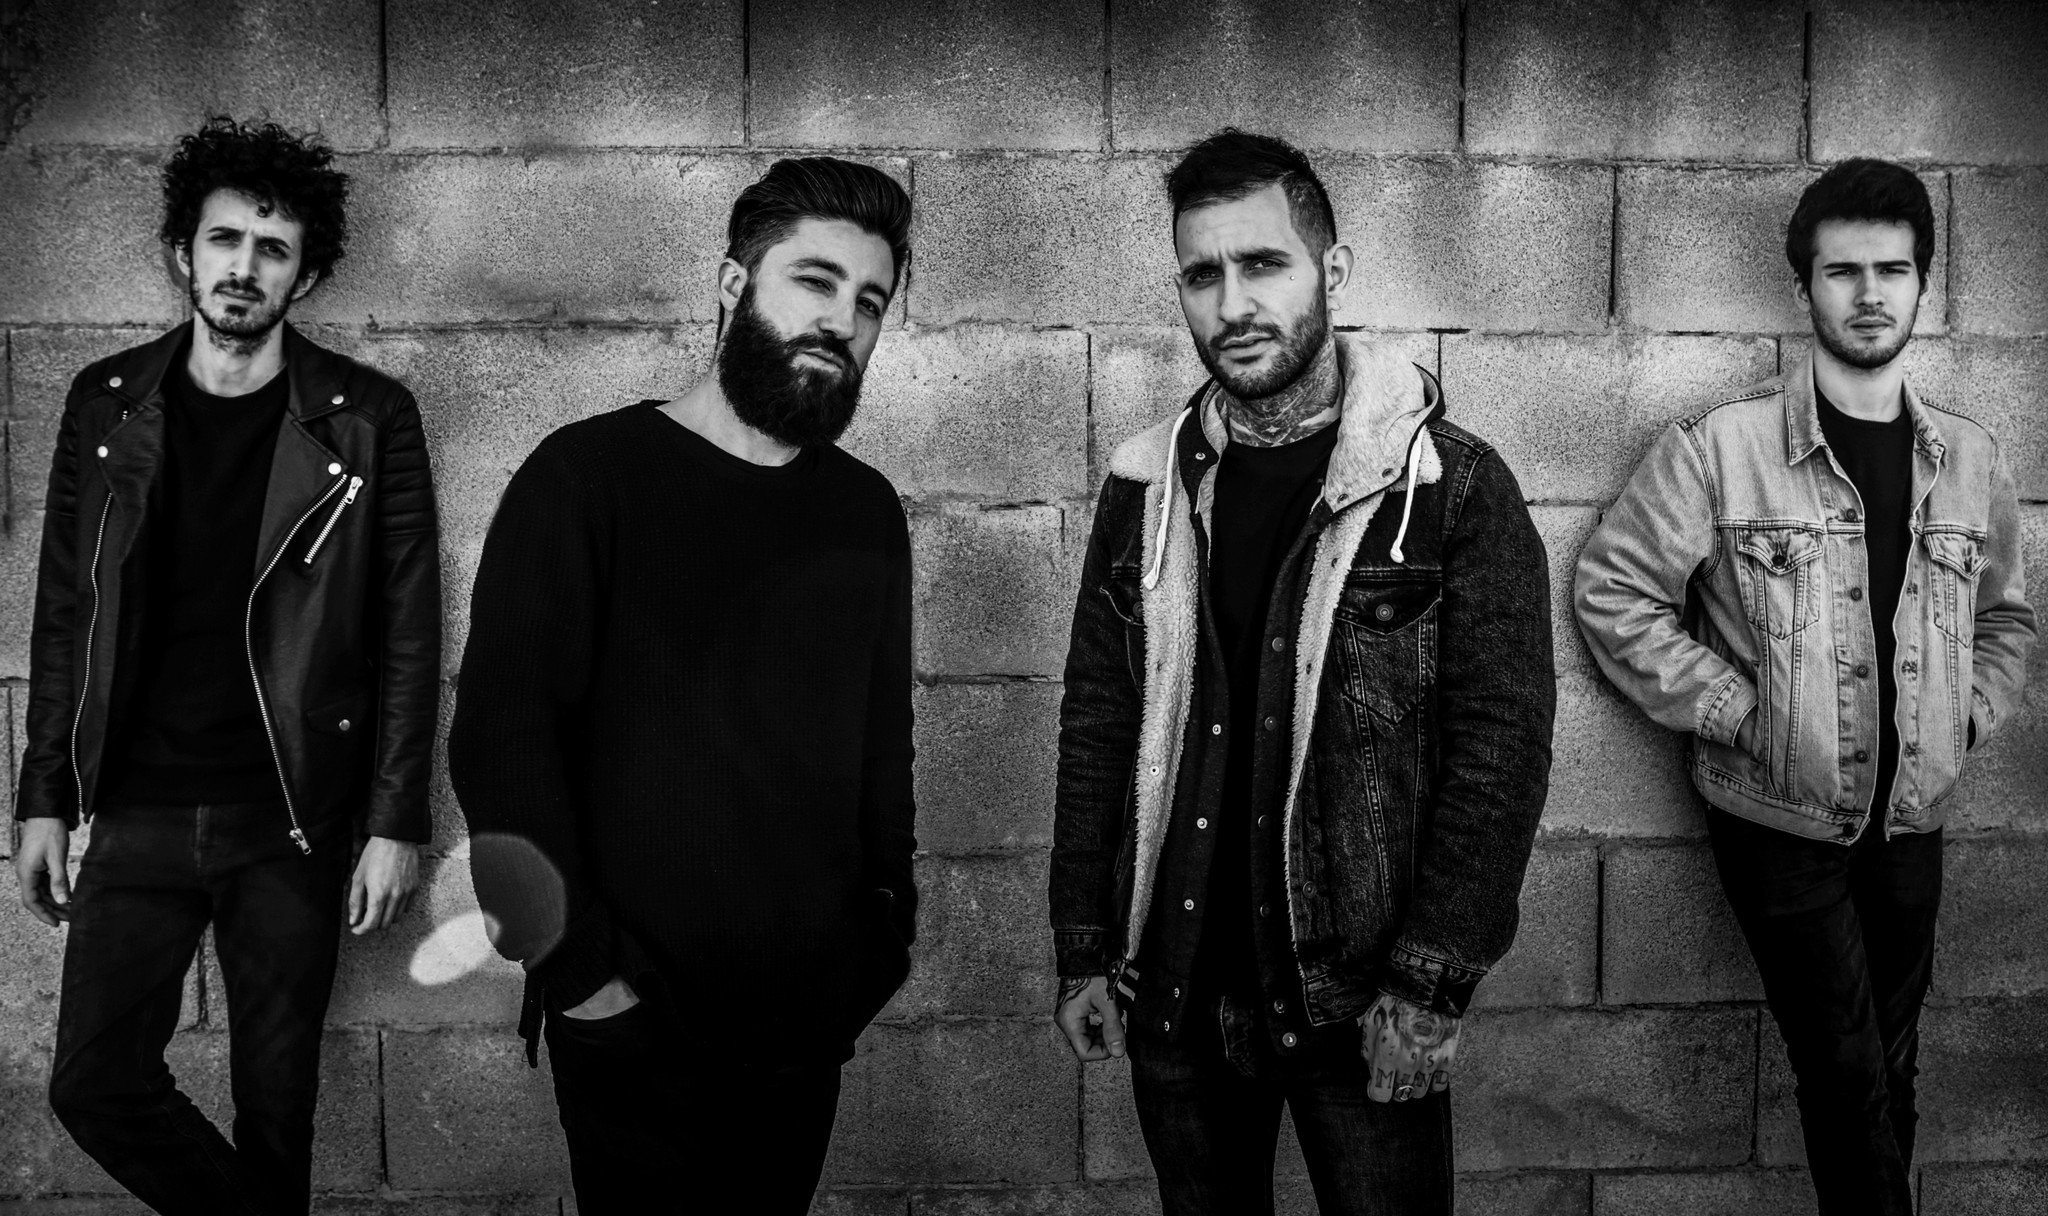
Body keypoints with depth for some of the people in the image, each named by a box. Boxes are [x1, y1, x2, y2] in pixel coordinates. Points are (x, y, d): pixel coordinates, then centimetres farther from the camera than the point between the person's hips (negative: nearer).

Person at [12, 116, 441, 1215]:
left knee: (276, 1095, 8)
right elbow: (65, 616, 8)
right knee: (92, 1083, 1)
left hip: (292, 818, -2)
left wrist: (396, 826, -8)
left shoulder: (367, 420, -5)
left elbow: (408, 634, -5)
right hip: (138, 814, 3)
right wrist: (44, 800, 5)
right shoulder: (104, 405, 5)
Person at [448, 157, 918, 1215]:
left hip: (809, 1021, 5)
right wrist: (580, 968, -15)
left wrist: (886, 929, 8)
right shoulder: (588, 474, -8)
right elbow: (498, 734, -13)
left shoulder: (866, 510, 8)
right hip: (638, 1023, -5)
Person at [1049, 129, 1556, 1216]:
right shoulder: (1145, 488, 3)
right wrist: (1084, 953, 3)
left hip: (1361, 1005, -3)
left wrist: (1430, 985, -14)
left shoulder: (1452, 487, -8)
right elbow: (1096, 726, 6)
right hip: (1172, 995, 3)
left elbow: (1502, 744, -10)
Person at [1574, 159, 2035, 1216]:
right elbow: (1612, 590, -11)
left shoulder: (1971, 461, 5)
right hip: (1778, 821, -5)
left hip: (1911, 822, 5)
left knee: (1889, 1071, 16)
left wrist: (1966, 716, 3)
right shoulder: (1722, 446, -12)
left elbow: (2005, 615, 19)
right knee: (1851, 1078, -5)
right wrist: (1734, 708, -13)